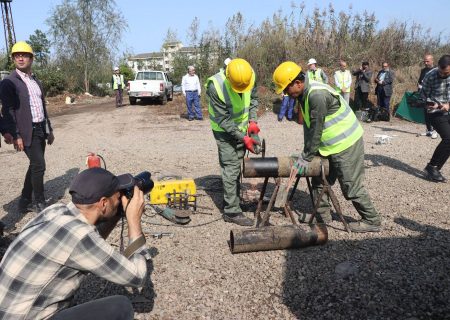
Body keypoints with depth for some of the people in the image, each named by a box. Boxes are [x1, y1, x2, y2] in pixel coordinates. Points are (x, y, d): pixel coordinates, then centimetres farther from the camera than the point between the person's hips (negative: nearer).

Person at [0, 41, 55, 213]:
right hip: (27, 132, -7)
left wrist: (49, 130, 18)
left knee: (34, 166, 12)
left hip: (41, 129, 7)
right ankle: (40, 203, 9)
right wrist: (15, 136, -18)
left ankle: (24, 202, 25)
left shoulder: (36, 81, 15)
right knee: (39, 166, -7)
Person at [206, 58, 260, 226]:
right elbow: (224, 120, -25)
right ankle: (232, 212, 0)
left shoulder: (250, 75, -16)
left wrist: (252, 120, -8)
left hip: (241, 127, 6)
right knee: (230, 169, -8)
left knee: (237, 166, 16)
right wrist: (243, 138, -25)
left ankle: (231, 201, 33)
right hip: (225, 130, -6)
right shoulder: (216, 86, -31)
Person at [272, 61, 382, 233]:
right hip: (330, 144, 10)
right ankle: (322, 215, 29)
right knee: (319, 179, 15)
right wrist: (306, 152, 5)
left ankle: (372, 221, 15)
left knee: (351, 186, -1)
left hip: (346, 143, -10)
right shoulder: (304, 94, 3)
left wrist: (307, 157, -17)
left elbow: (316, 129, -25)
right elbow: (308, 126, 7)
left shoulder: (317, 94, -28)